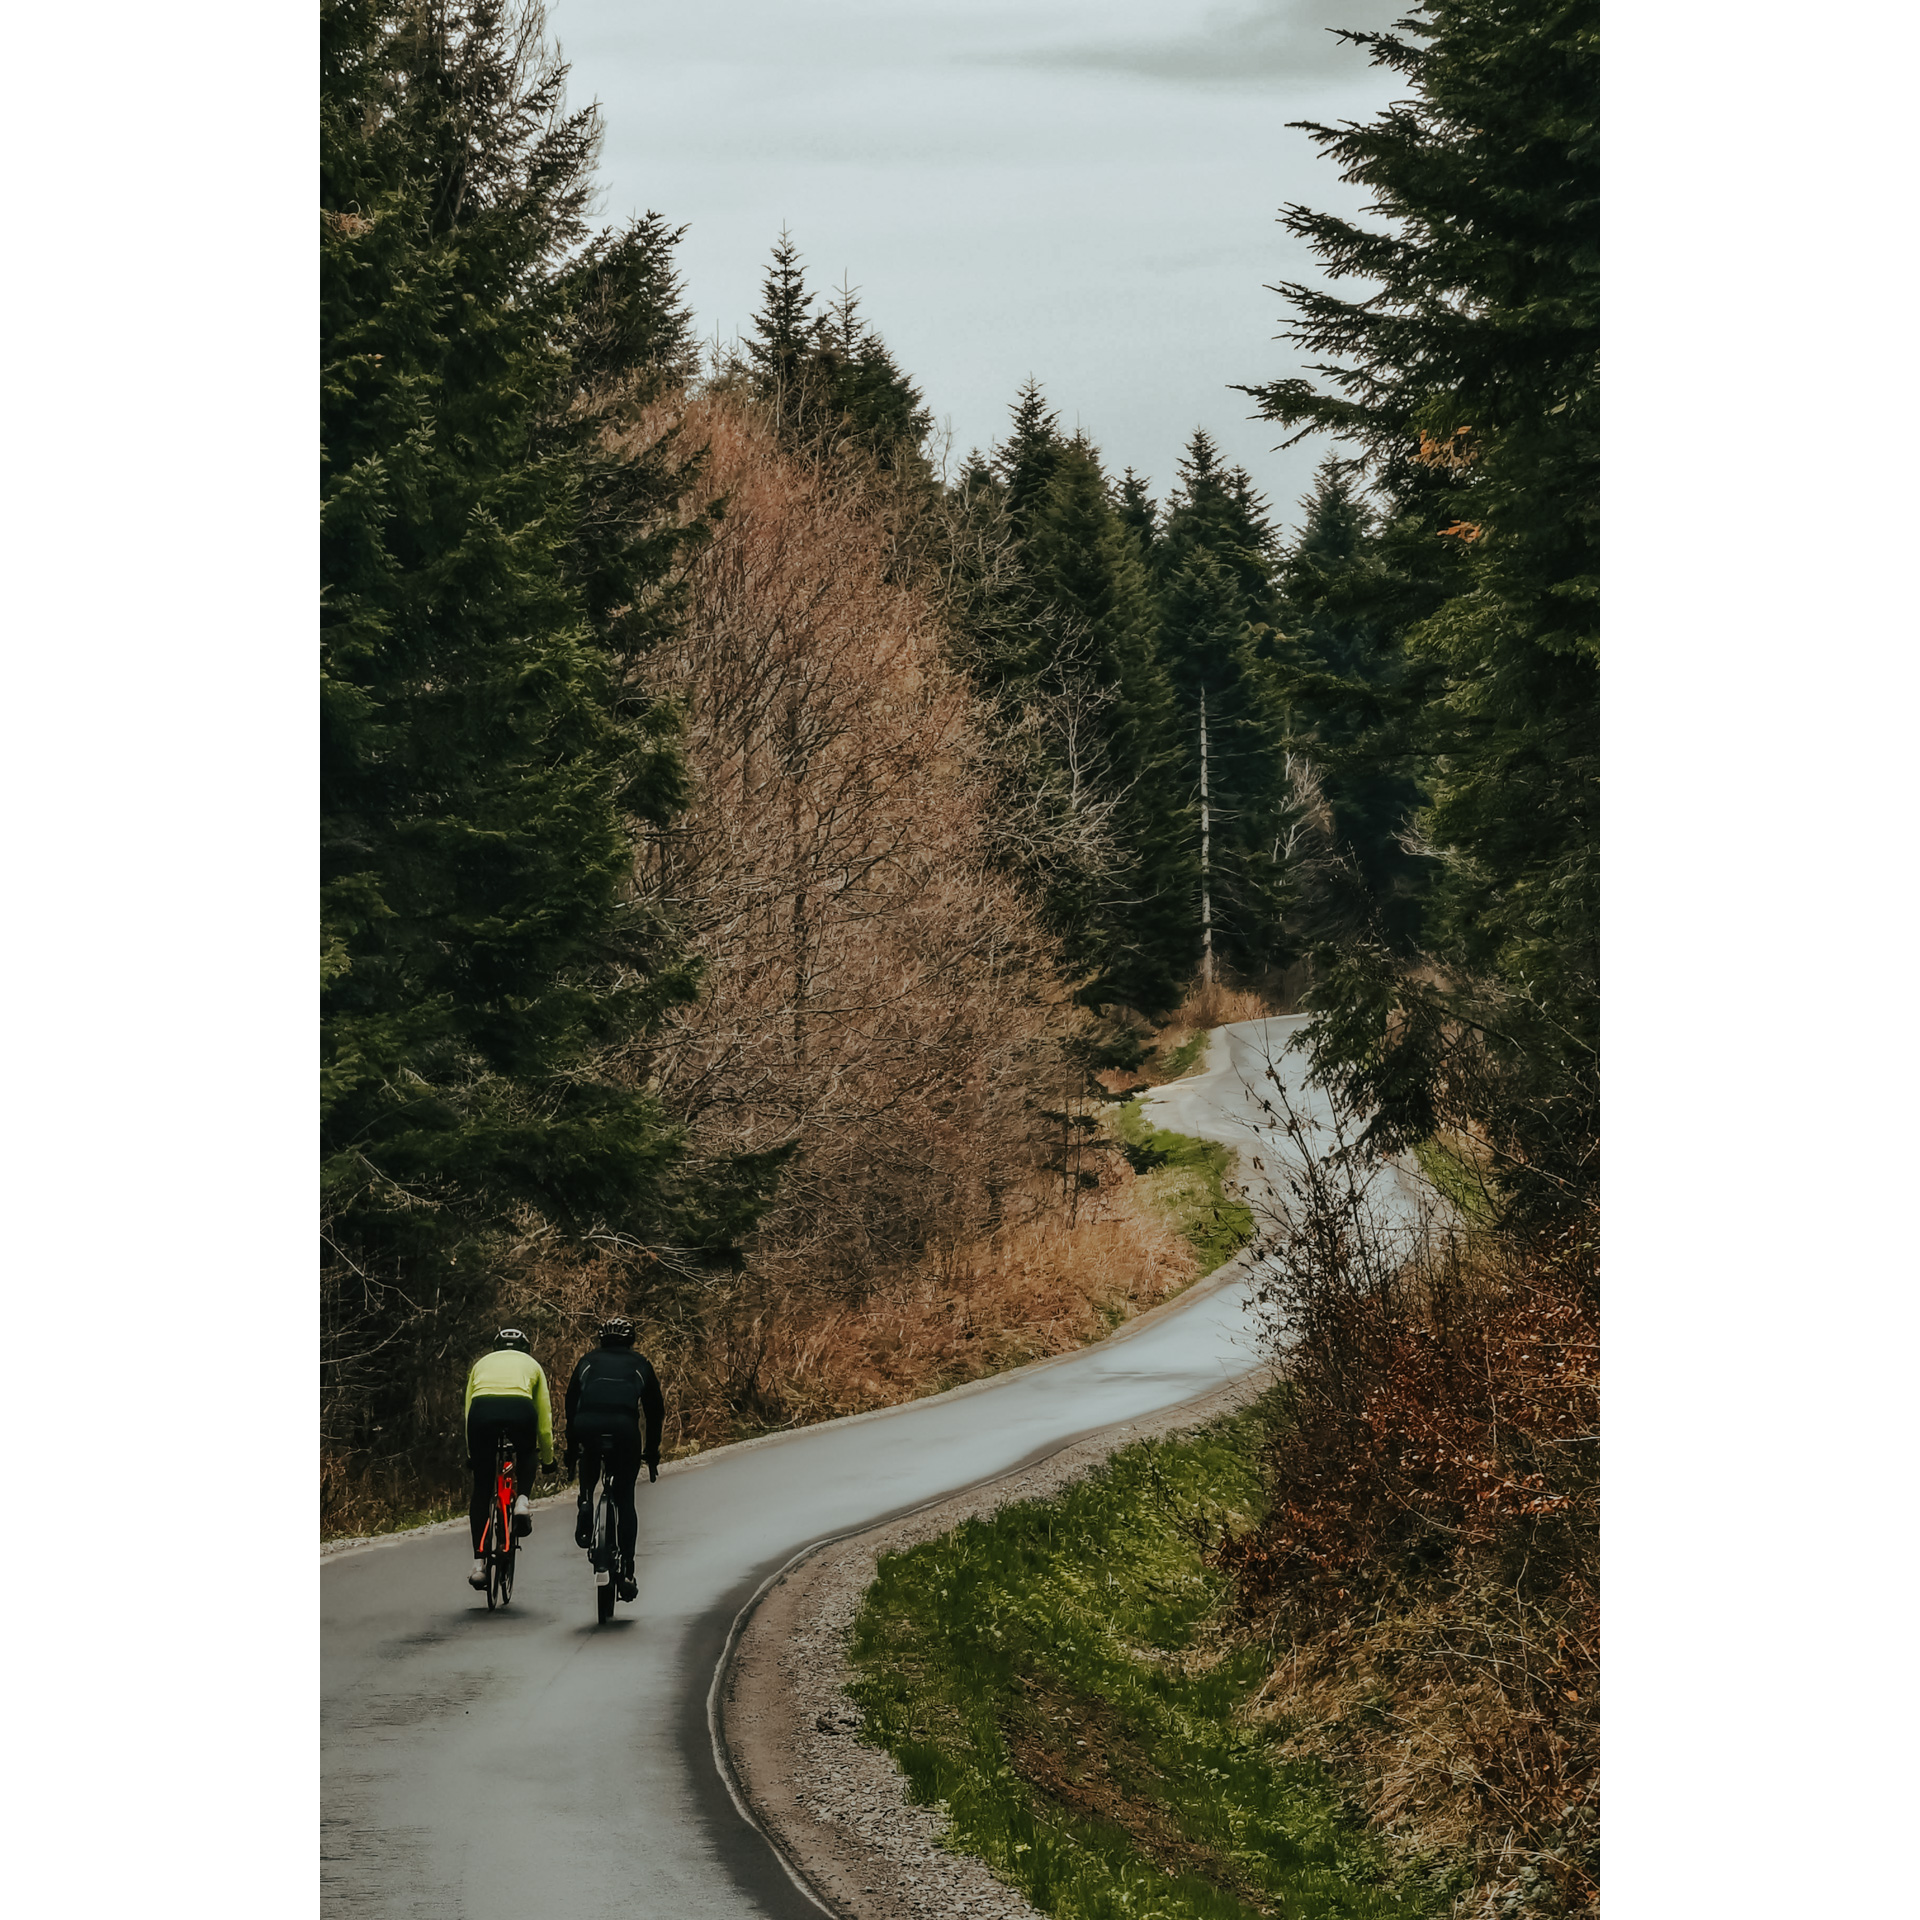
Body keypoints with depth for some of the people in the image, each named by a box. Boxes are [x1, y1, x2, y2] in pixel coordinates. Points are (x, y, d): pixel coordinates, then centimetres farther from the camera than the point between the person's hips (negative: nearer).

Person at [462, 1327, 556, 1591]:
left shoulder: (482, 1363, 34)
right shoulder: (532, 1365, 31)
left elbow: (468, 1410, 35)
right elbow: (544, 1418, 32)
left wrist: (471, 1454, 45)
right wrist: (547, 1458, 43)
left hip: (482, 1409, 1)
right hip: (520, 1409, -1)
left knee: (481, 1488, 12)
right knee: (527, 1456, 34)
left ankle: (478, 1563, 9)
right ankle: (521, 1501, 7)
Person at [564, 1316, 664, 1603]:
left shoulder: (588, 1361, 28)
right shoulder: (640, 1365, 27)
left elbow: (571, 1405, 27)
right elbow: (654, 1411, 25)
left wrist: (571, 1450, 34)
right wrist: (652, 1455, 31)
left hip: (587, 1426, 1)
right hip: (625, 1428, -1)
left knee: (589, 1461, 37)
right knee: (625, 1501, 11)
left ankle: (585, 1503, 8)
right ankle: (626, 1573, 4)